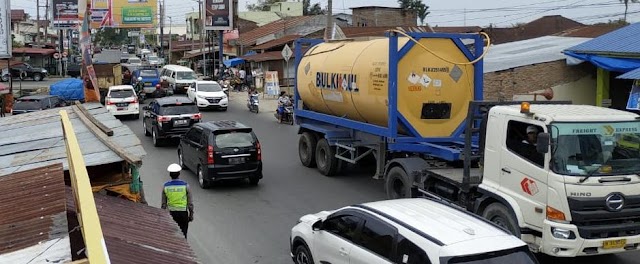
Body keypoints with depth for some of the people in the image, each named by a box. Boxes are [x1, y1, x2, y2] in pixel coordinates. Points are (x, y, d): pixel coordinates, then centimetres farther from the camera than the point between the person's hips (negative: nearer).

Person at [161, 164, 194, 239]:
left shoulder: (166, 186, -3)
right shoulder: (185, 185, -8)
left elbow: (163, 204, 3)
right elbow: (190, 203, -4)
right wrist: (191, 214, 8)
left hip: (171, 213, 2)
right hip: (183, 212, -2)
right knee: (183, 234, 7)